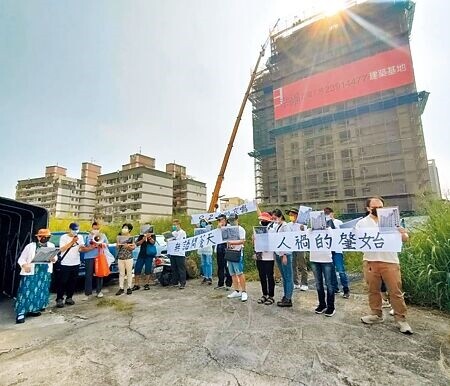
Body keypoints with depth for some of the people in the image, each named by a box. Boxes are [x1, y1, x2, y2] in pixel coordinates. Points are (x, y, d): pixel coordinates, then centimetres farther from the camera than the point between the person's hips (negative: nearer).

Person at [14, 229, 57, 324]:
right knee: (27, 291, -7)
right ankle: (21, 313, 1)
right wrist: (24, 265, -23)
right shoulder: (30, 246, -3)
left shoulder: (51, 246, 7)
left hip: (45, 273, 4)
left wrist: (54, 259, -12)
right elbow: (21, 259, -3)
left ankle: (32, 310, 22)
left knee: (41, 291, 7)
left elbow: (55, 258, 12)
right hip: (31, 272, -4)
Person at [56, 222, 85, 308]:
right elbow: (62, 249, -15)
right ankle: (59, 299, 9)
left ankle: (69, 298, 20)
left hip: (76, 264, 4)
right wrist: (72, 241, -21)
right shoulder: (63, 237, -6)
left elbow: (82, 249, 7)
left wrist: (82, 248, -17)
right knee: (62, 282, 1)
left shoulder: (80, 237, 5)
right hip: (65, 264, -4)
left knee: (72, 282, 10)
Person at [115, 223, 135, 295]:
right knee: (121, 273, 7)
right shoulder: (119, 237, 8)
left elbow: (133, 247, -3)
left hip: (128, 258, -3)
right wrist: (118, 245, -11)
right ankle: (121, 288, 14)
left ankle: (129, 288, 12)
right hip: (120, 257, 3)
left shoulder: (131, 237, 0)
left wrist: (128, 246, -20)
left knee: (129, 273, 4)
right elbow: (117, 247, 10)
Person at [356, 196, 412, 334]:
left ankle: (401, 319, 15)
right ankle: (376, 314, 26)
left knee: (396, 291, 3)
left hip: (390, 261, -1)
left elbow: (405, 239, 5)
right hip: (370, 261, 1)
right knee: (373, 290, 12)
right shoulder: (362, 223, 5)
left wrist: (403, 233, -17)